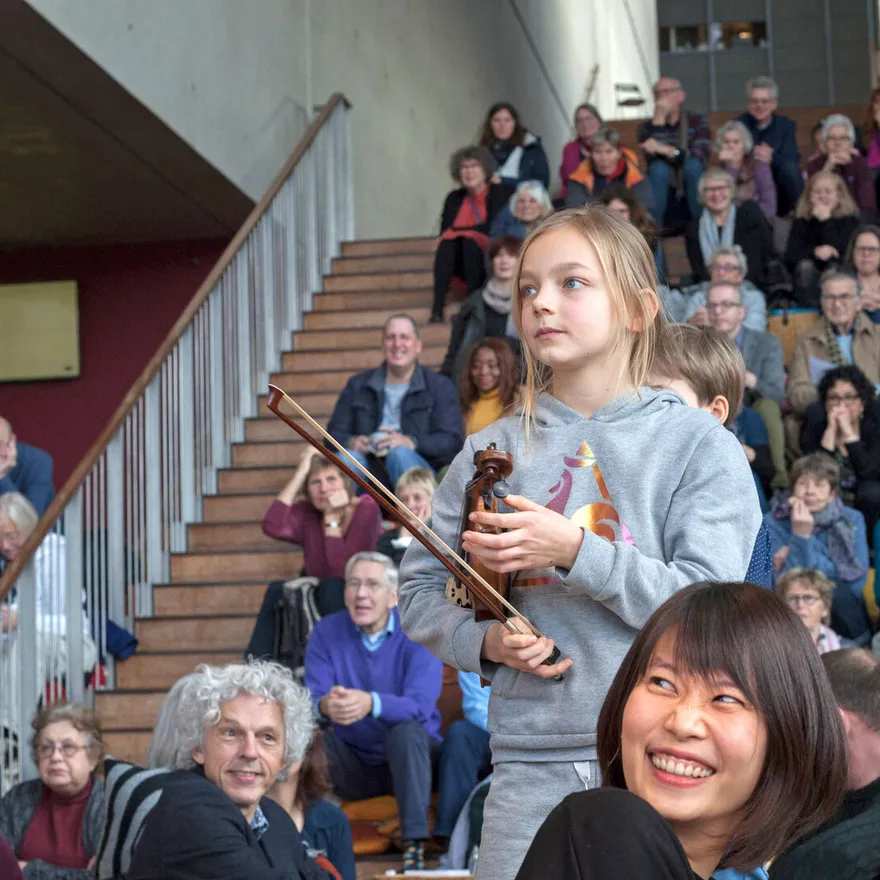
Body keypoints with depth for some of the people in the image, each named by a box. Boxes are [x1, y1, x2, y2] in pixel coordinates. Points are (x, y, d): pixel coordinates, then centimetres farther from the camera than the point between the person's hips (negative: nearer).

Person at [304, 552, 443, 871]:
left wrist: (371, 703, -49)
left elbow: (419, 705, -27)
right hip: (353, 765, 2)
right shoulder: (326, 632, -4)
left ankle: (415, 843, -34)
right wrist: (325, 707, -42)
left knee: (406, 728, -34)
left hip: (409, 759, -2)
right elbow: (311, 700, -15)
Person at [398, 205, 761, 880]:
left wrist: (574, 551, -17)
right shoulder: (495, 450, 9)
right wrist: (484, 641, -6)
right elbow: (421, 589, 14)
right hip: (531, 766, 2)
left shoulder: (698, 444, 0)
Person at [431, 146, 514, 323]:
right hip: (463, 263, 4)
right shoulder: (454, 198, 14)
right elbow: (444, 232, 4)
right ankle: (437, 309, -38)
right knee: (447, 243, -26)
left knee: (469, 241, -30)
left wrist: (456, 231, -15)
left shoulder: (502, 193, 0)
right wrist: (449, 236, -19)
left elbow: (493, 228, -12)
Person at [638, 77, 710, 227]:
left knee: (693, 166, -29)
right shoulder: (646, 127, 3)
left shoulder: (698, 121, 0)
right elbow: (652, 157, -17)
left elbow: (699, 157, -20)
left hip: (693, 193, 0)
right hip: (664, 194, 0)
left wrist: (666, 150, -35)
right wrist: (659, 119, -22)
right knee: (658, 168, -28)